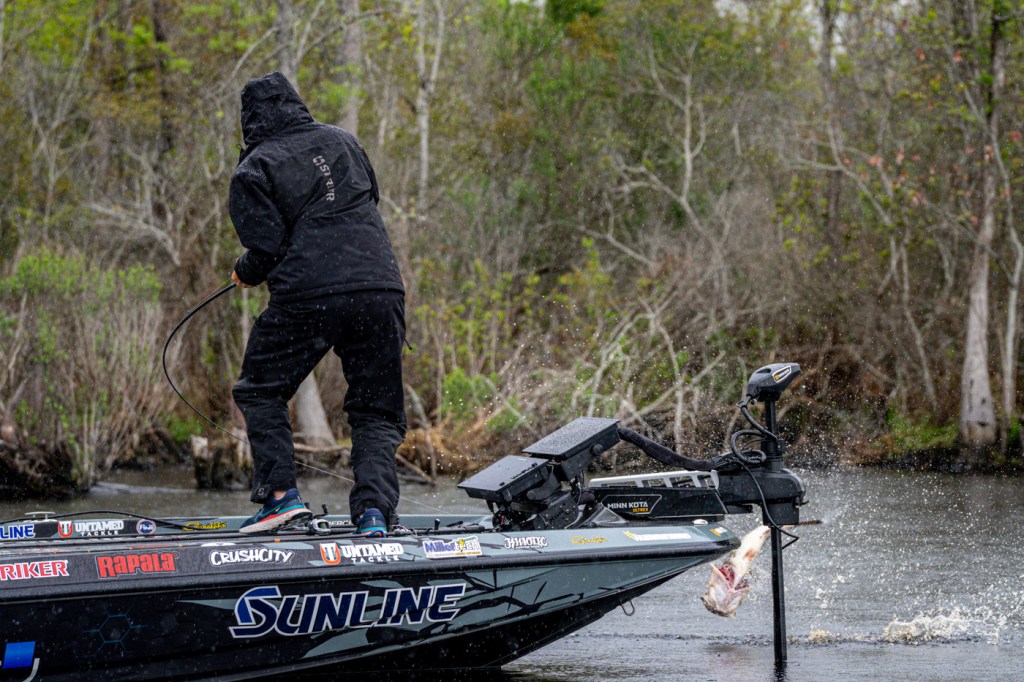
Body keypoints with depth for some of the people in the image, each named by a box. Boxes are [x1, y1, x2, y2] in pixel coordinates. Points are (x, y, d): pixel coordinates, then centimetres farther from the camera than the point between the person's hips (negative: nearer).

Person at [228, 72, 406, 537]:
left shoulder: (254, 170, 1)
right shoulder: (342, 141, 16)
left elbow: (267, 248, -4)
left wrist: (246, 273, 17)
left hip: (307, 297, -4)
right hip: (380, 287, 4)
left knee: (260, 392, 15)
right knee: (376, 412, 10)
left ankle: (280, 495, 1)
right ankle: (374, 511, -7)